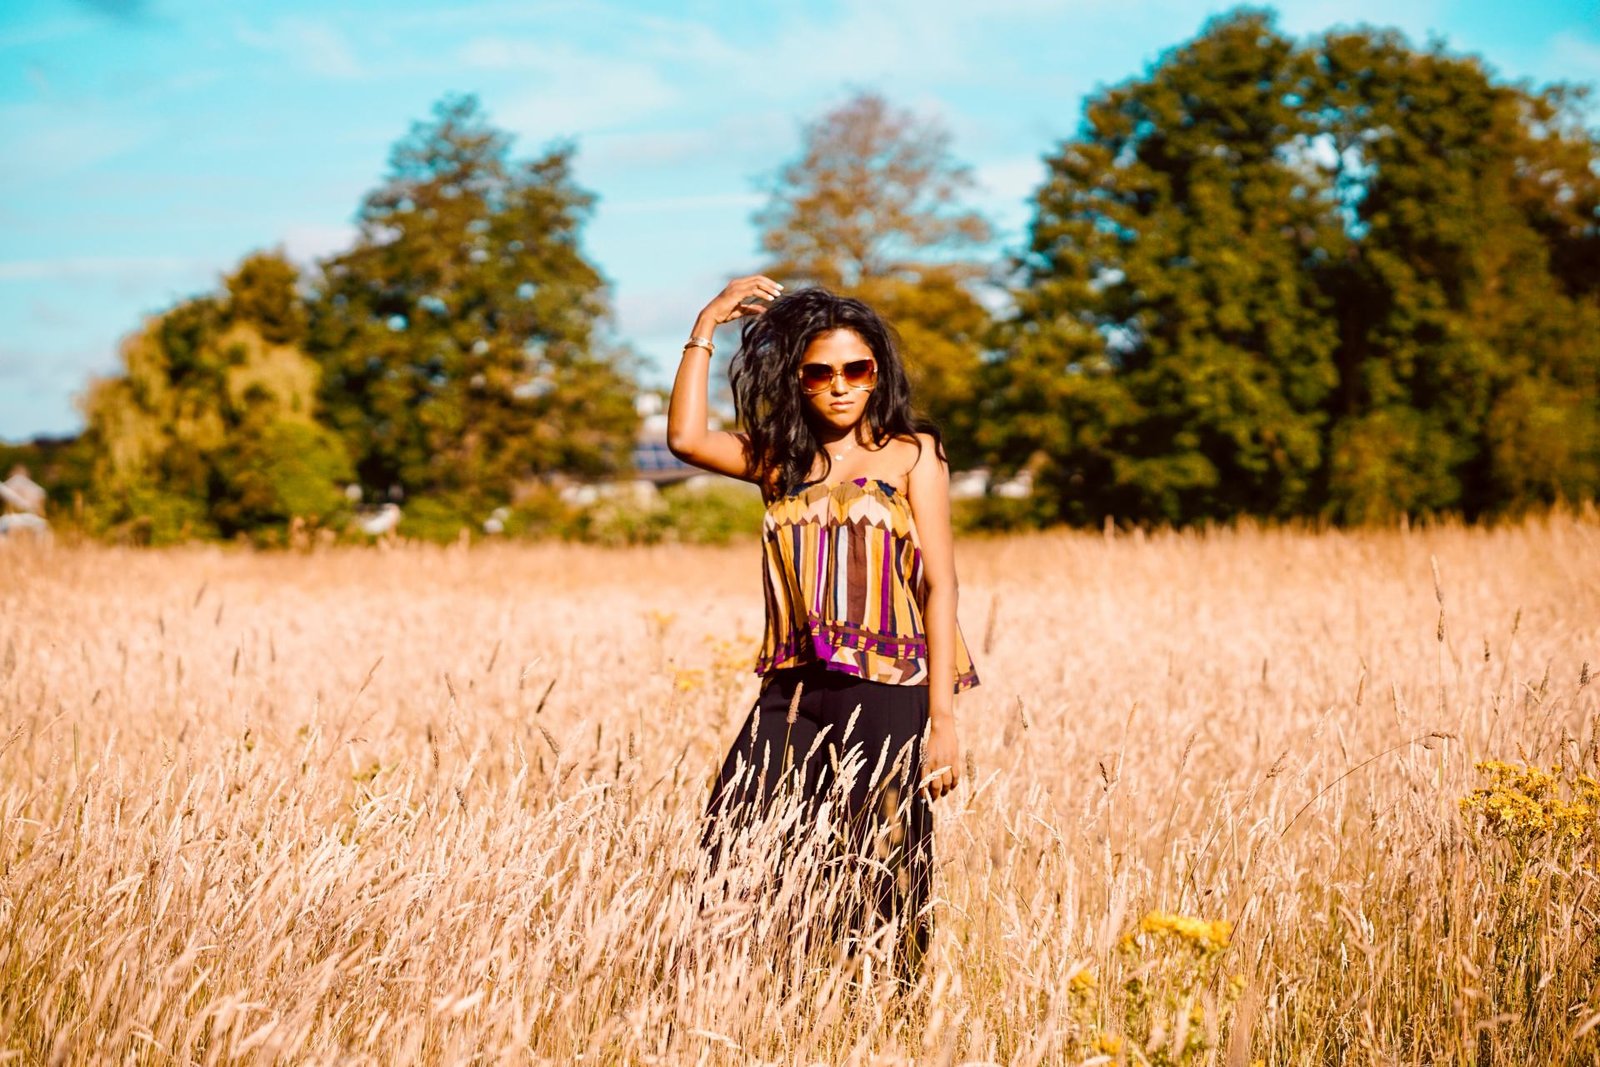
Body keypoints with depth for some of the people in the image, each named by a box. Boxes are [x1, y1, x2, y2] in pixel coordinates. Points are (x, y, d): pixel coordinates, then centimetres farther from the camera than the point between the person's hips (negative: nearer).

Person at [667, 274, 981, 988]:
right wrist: (706, 326, 1)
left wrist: (943, 718, -8)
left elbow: (940, 585, -1)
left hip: (886, 694, -3)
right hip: (792, 693, 3)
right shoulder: (780, 459, 15)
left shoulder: (911, 453, 5)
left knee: (876, 894, 1)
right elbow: (686, 438, -1)